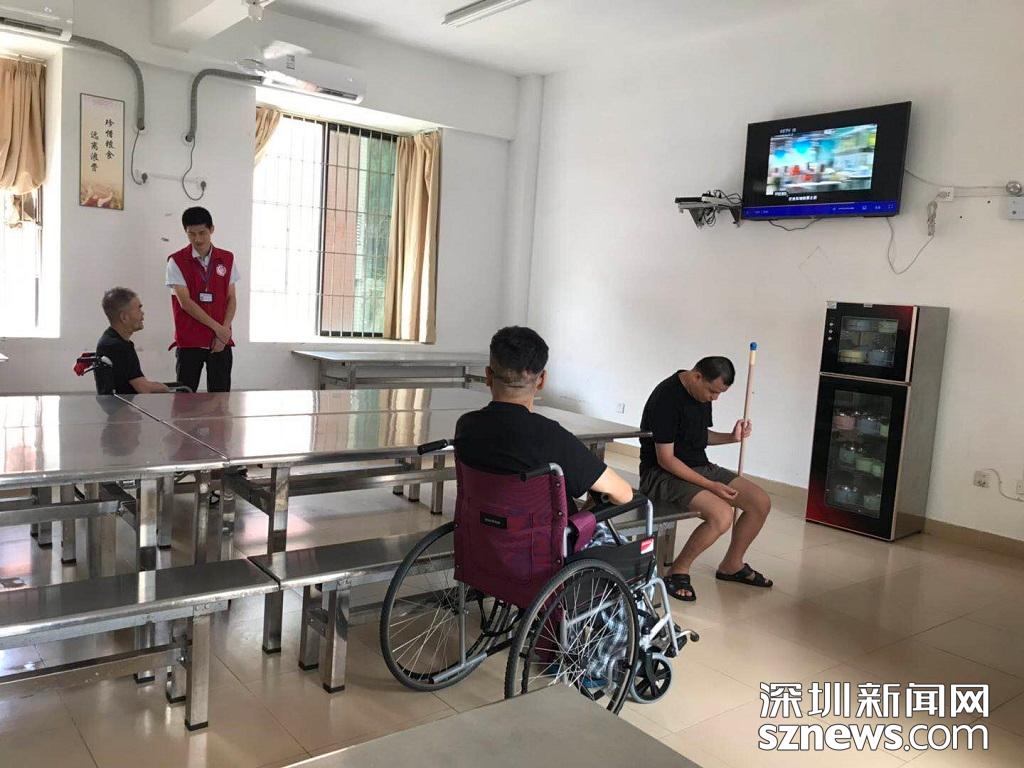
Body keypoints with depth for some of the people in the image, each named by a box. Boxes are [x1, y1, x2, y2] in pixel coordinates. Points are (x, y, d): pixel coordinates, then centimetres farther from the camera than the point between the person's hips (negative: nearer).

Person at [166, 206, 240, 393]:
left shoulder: (227, 259, 8)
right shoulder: (176, 261, -1)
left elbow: (232, 299, 7)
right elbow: (185, 302, -8)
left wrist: (224, 331, -6)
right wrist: (217, 327, -11)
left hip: (221, 341, 2)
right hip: (189, 341, -2)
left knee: (221, 396, 2)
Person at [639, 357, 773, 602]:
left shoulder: (702, 393, 4)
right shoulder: (666, 399, -23)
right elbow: (666, 459, -22)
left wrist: (731, 437, 1)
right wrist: (711, 486, -22)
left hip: (700, 467, 9)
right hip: (662, 474, -9)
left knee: (761, 502, 0)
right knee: (722, 514, -30)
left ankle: (732, 565, 19)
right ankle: (677, 572, -9)